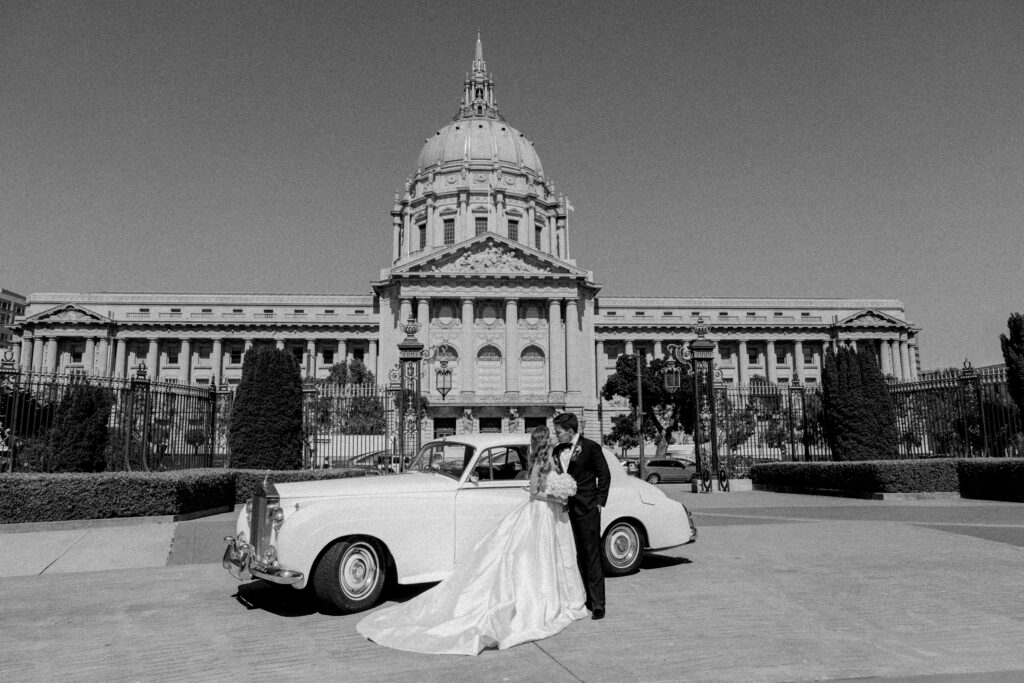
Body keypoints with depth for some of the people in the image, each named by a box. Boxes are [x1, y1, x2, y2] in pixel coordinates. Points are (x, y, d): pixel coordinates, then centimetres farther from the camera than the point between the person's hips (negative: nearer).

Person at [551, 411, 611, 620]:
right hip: (566, 508, 6)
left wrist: (600, 501, -5)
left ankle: (597, 604, 4)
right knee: (573, 556, 10)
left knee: (592, 556, -2)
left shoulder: (590, 447, -5)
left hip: (586, 509, -6)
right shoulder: (557, 451, 10)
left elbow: (604, 475, -2)